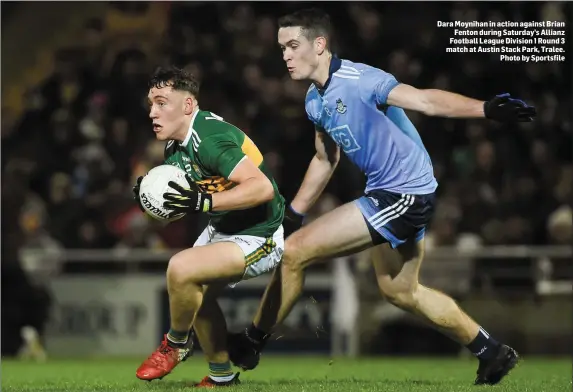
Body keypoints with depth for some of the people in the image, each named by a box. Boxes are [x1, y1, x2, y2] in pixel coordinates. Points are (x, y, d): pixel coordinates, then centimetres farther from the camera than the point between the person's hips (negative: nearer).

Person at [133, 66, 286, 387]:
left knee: (181, 269, -25)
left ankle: (176, 345, 2)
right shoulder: (176, 144, 1)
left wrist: (204, 202, -41)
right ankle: (222, 377, 36)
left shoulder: (209, 139, -28)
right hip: (222, 228, 11)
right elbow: (179, 203, 11)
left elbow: (262, 188, -37)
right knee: (197, 294, 20)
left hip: (258, 237, -11)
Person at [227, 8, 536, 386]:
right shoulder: (315, 100, 8)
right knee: (400, 290, 21)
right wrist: (292, 213, 23)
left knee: (293, 252, -10)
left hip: (404, 195, -10)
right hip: (386, 191, 10)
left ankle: (251, 344, 7)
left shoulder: (357, 80, -20)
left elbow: (425, 100, -30)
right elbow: (325, 159, 22)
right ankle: (491, 352, 33)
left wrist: (485, 109, -44)